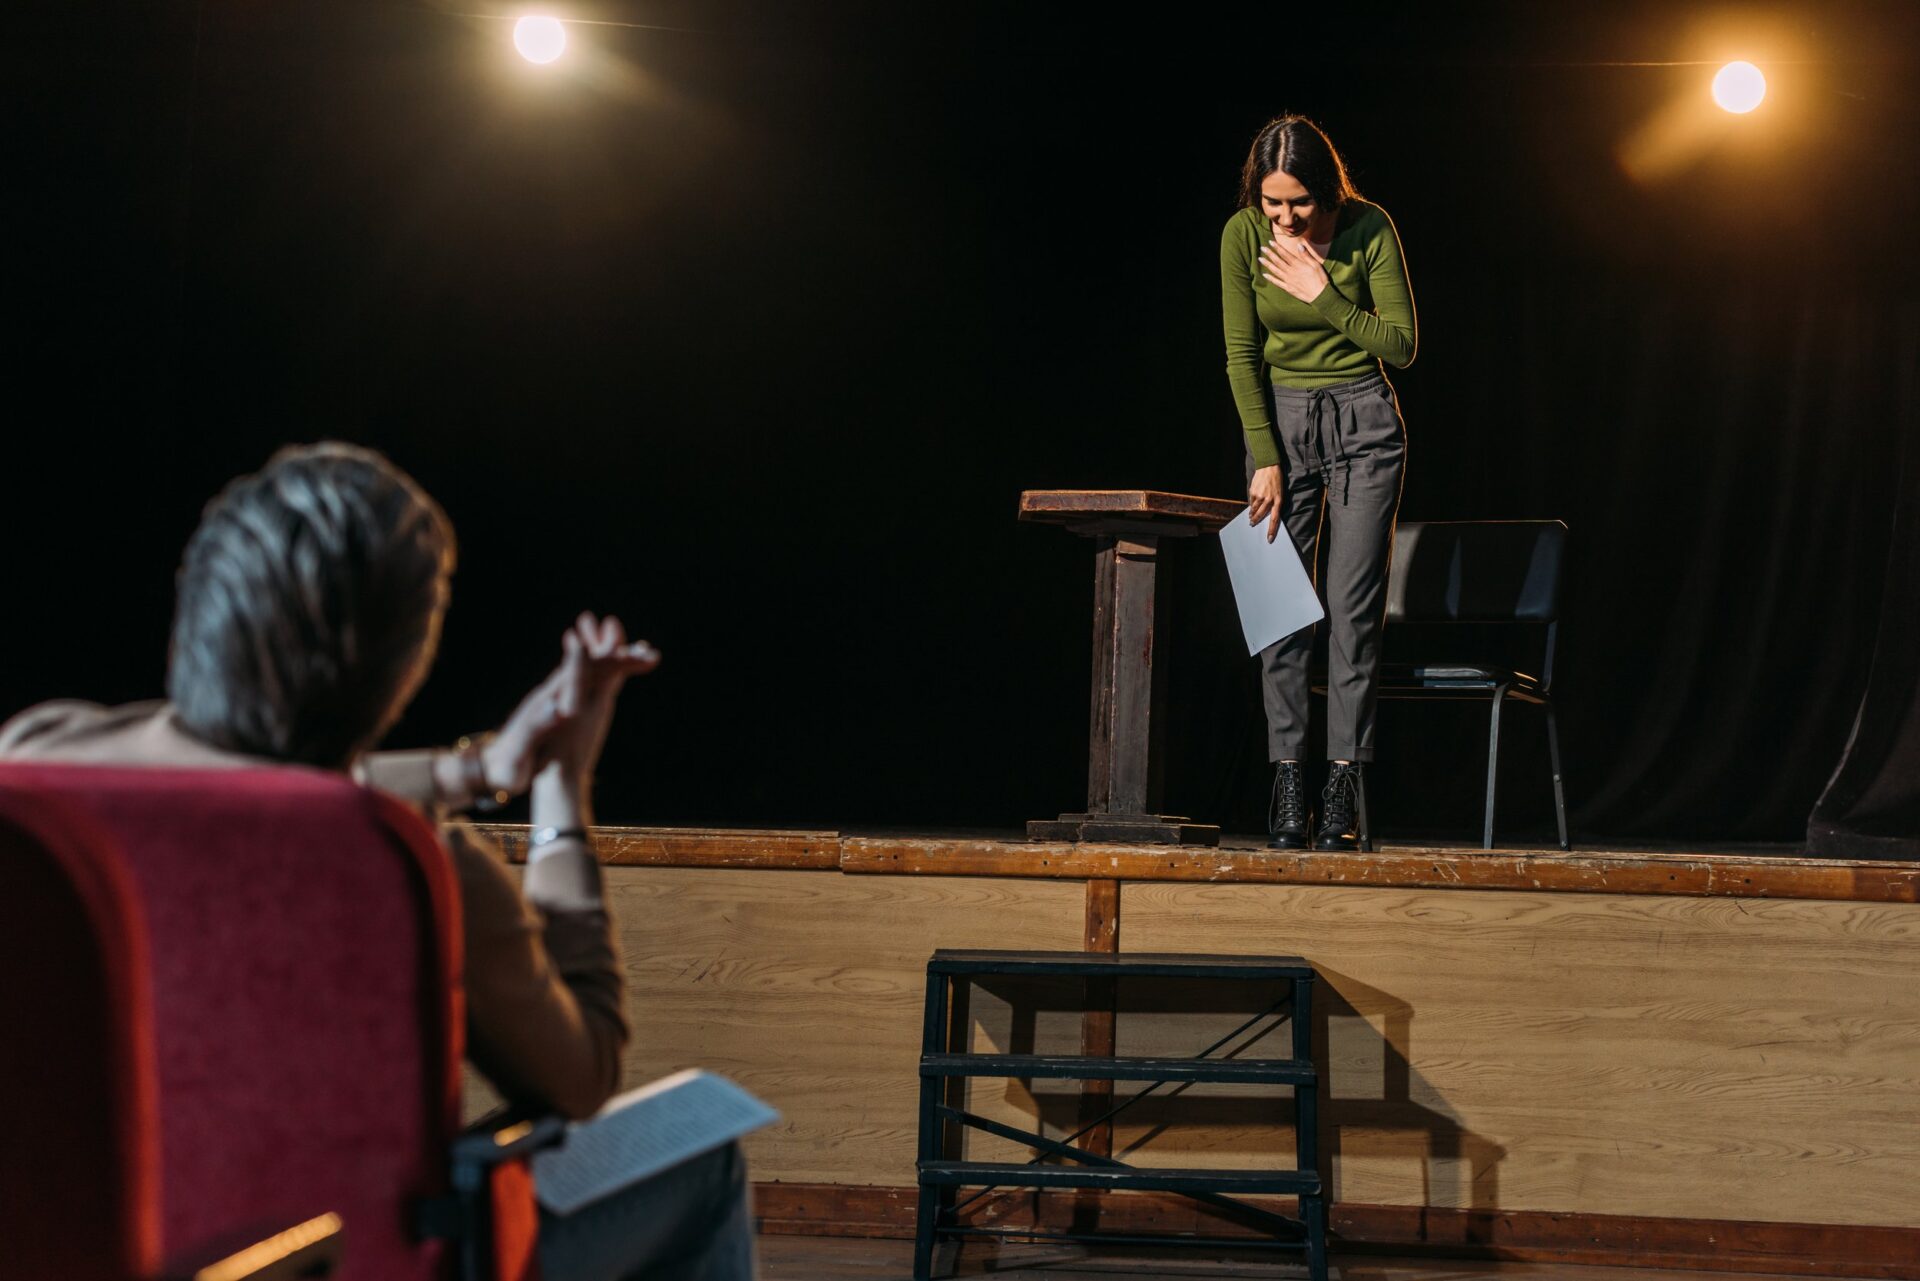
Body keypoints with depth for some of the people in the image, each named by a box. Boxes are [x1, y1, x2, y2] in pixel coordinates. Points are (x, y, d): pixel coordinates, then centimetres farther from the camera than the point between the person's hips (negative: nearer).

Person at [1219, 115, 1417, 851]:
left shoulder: (1369, 228, -12)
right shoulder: (1243, 235, -8)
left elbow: (1402, 344, -10)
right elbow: (1241, 355, -4)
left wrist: (1322, 298, -18)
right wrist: (1266, 458, -9)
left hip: (1363, 420, -1)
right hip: (1279, 417, 1)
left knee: (1353, 606, -6)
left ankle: (1344, 789, -4)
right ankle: (1287, 784, -2)